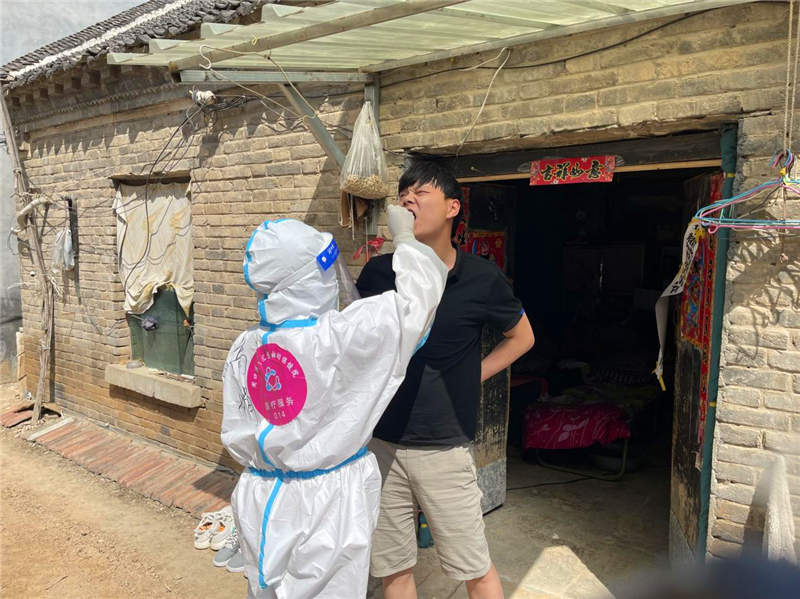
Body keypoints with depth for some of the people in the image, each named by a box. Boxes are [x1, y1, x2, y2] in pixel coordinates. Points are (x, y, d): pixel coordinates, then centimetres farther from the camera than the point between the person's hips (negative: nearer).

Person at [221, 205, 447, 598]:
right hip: (327, 501, -5)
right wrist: (405, 237, 2)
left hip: (261, 497, 6)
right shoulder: (340, 337, -23)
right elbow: (416, 297, -14)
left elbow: (236, 437, 3)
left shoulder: (243, 349, -6)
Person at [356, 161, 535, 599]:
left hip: (444, 448, -2)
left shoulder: (482, 279, -8)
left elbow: (522, 337, 9)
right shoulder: (377, 273, -3)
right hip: (381, 443, 3)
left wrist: (473, 377, 0)